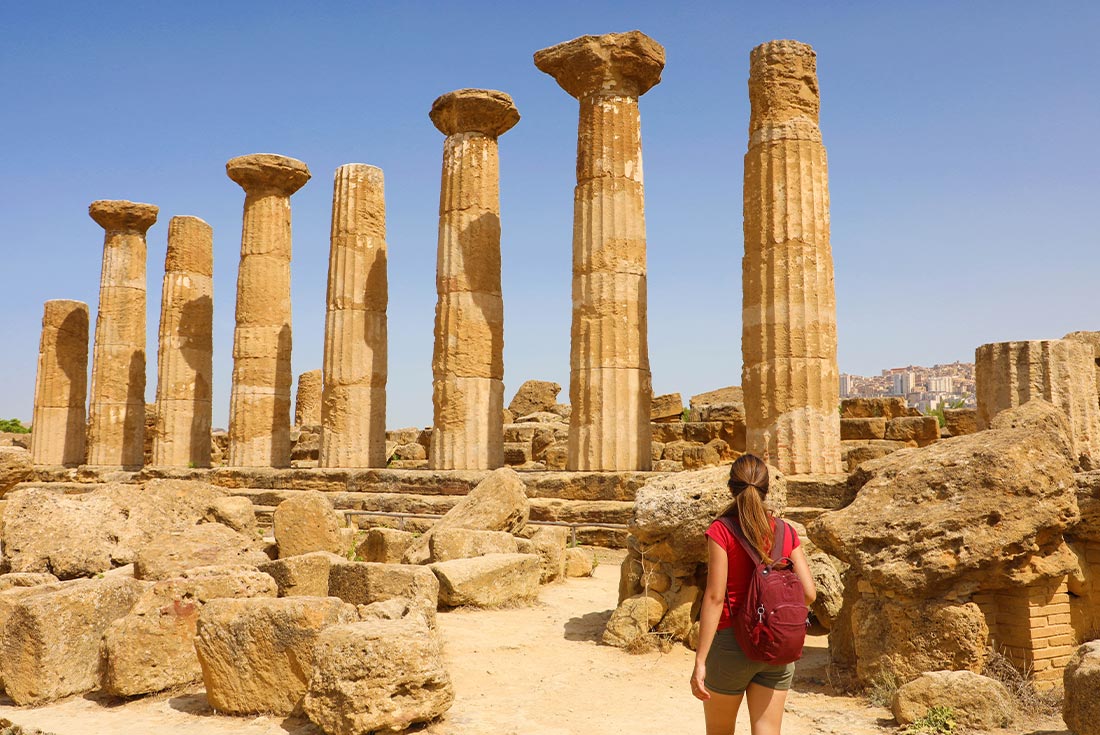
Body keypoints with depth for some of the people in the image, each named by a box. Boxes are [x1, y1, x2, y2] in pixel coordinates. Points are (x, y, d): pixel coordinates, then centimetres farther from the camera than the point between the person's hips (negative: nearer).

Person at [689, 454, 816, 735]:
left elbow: (715, 596, -15)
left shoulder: (721, 531, -11)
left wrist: (700, 661, -14)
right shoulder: (786, 533, 1)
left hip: (731, 642, -3)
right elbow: (809, 593, -1)